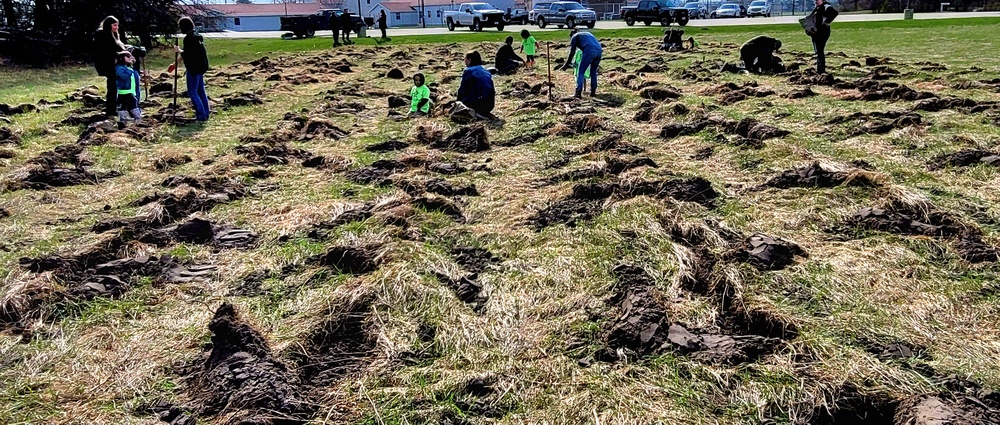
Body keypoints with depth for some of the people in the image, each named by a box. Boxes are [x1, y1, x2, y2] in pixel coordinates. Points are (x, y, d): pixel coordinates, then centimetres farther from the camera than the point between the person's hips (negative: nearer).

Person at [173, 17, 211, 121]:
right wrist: (177, 62, 29)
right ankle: (205, 113, 18)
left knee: (193, 92, -3)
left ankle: (201, 115, -4)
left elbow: (187, 55, -21)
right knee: (201, 91, 14)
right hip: (201, 67, 9)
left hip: (194, 69, -9)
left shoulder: (188, 38, -17)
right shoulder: (197, 36, 12)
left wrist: (178, 50, -3)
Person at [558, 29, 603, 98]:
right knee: (593, 72, 21)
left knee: (581, 72, 1)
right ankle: (593, 92, 22)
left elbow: (572, 52, 10)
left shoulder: (574, 36, 18)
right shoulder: (587, 34, 37)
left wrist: (566, 64, 16)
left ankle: (578, 93, -5)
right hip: (599, 50, 6)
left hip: (590, 51, -6)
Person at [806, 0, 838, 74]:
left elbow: (835, 13, -25)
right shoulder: (817, 8, 18)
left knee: (820, 51, -10)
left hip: (822, 32, -10)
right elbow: (810, 18, 28)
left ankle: (821, 69, -8)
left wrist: (827, 22, -23)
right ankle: (819, 69, 21)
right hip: (815, 32, 10)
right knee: (818, 51, 14)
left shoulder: (826, 6, -10)